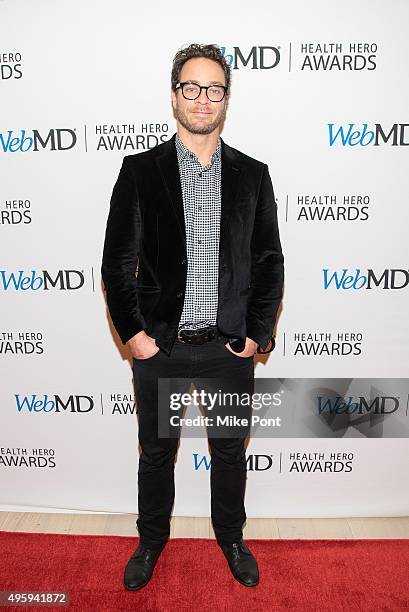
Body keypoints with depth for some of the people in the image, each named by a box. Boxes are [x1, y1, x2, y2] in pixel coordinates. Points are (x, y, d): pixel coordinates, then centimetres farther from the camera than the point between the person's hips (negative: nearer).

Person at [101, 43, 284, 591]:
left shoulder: (252, 175, 2)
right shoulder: (139, 171, -2)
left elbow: (269, 261, 3)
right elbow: (118, 261, -2)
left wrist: (258, 335, -2)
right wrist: (132, 332, -8)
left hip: (230, 347, 1)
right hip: (159, 347, 0)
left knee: (230, 451, 18)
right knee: (156, 452, 18)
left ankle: (231, 536, 45)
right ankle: (153, 539, 44)